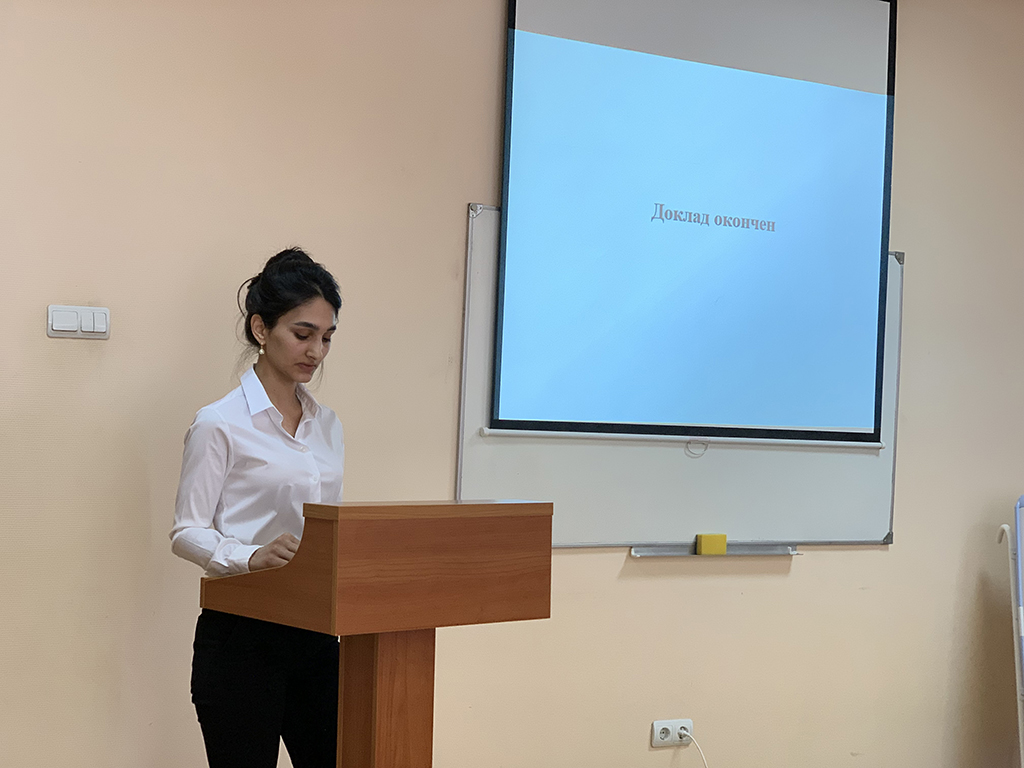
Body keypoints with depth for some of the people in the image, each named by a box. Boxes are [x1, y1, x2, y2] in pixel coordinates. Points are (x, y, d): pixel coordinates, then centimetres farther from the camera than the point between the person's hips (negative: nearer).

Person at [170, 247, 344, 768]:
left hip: (315, 633, 6)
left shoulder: (327, 425, 12)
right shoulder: (220, 424, -8)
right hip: (241, 639, -6)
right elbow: (187, 533, -10)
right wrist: (252, 557, -28)